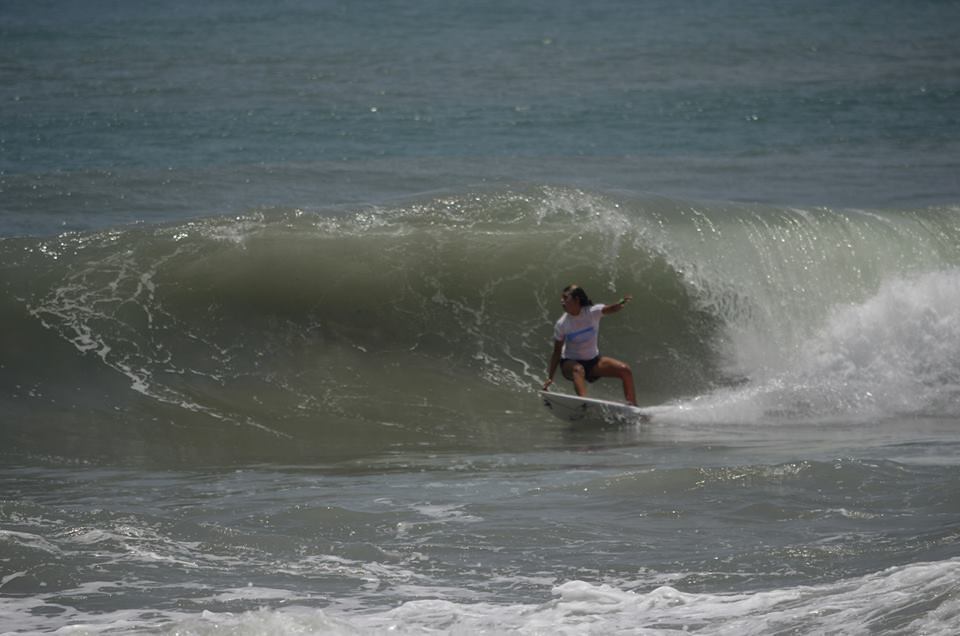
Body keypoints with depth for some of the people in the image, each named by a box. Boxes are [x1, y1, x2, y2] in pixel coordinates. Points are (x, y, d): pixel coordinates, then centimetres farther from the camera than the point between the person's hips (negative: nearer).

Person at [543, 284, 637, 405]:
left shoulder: (592, 312, -12)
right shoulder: (561, 325, -12)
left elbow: (609, 309, -33)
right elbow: (557, 352, -8)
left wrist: (620, 304, -56)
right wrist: (550, 378, -12)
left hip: (593, 360, 3)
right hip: (570, 363, -3)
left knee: (625, 370, -14)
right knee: (578, 369, -39)